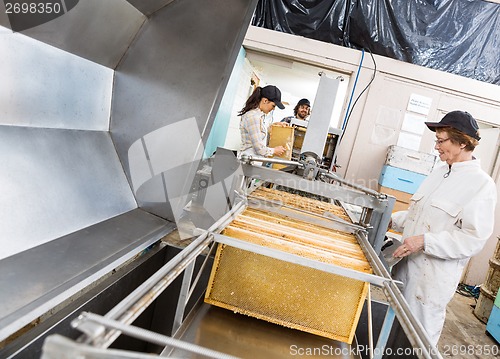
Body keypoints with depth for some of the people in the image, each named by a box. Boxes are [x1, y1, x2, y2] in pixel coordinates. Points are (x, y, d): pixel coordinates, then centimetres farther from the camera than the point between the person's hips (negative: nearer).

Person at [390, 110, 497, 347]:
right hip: (407, 264, 7)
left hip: (433, 275, -7)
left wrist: (424, 241, -24)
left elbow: (473, 240, -19)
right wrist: (393, 220, 7)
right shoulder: (440, 172, 8)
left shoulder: (482, 185, -14)